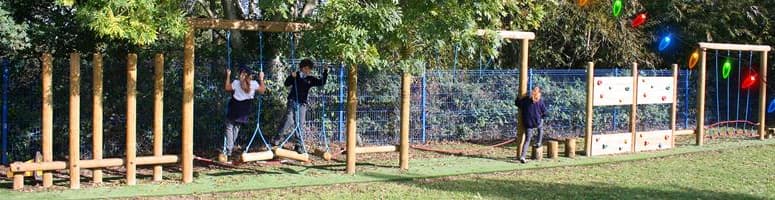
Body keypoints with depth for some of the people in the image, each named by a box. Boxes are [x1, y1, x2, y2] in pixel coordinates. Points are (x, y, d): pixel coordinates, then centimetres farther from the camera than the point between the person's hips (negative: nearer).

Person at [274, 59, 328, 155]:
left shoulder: (310, 79, 9)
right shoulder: (296, 75, 4)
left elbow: (321, 82, 2)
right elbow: (286, 84, -1)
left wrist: (325, 73, -9)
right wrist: (291, 77, -18)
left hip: (302, 104, 2)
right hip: (293, 102, -2)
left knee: (300, 125, 3)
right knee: (288, 120, -17)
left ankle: (299, 146, 7)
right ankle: (279, 138, -3)